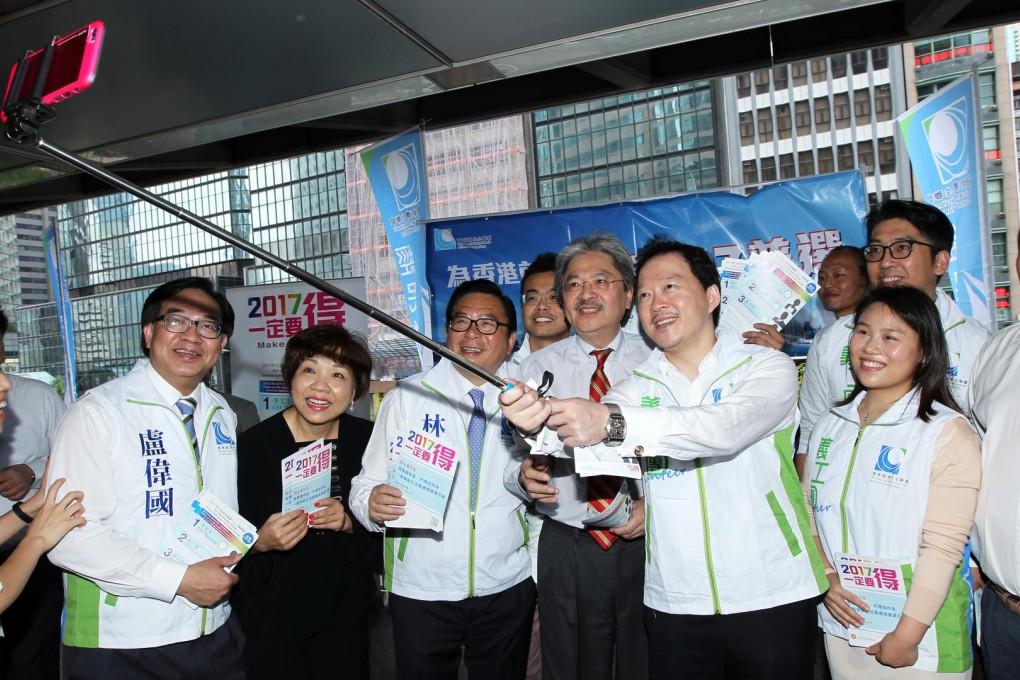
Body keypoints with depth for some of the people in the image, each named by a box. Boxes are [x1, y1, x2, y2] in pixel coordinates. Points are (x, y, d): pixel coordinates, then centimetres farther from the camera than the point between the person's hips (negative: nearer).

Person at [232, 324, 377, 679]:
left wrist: (351, 524, -17)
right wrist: (262, 543, -29)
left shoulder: (366, 439, -7)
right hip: (270, 620, -3)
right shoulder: (253, 445, -17)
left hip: (344, 614, 3)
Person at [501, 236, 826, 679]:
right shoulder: (635, 390, 4)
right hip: (673, 606, 3)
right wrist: (538, 419, -38)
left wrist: (611, 423, -40)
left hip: (773, 599, -2)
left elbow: (724, 428, -26)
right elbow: (581, 437, -15)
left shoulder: (769, 368, -6)